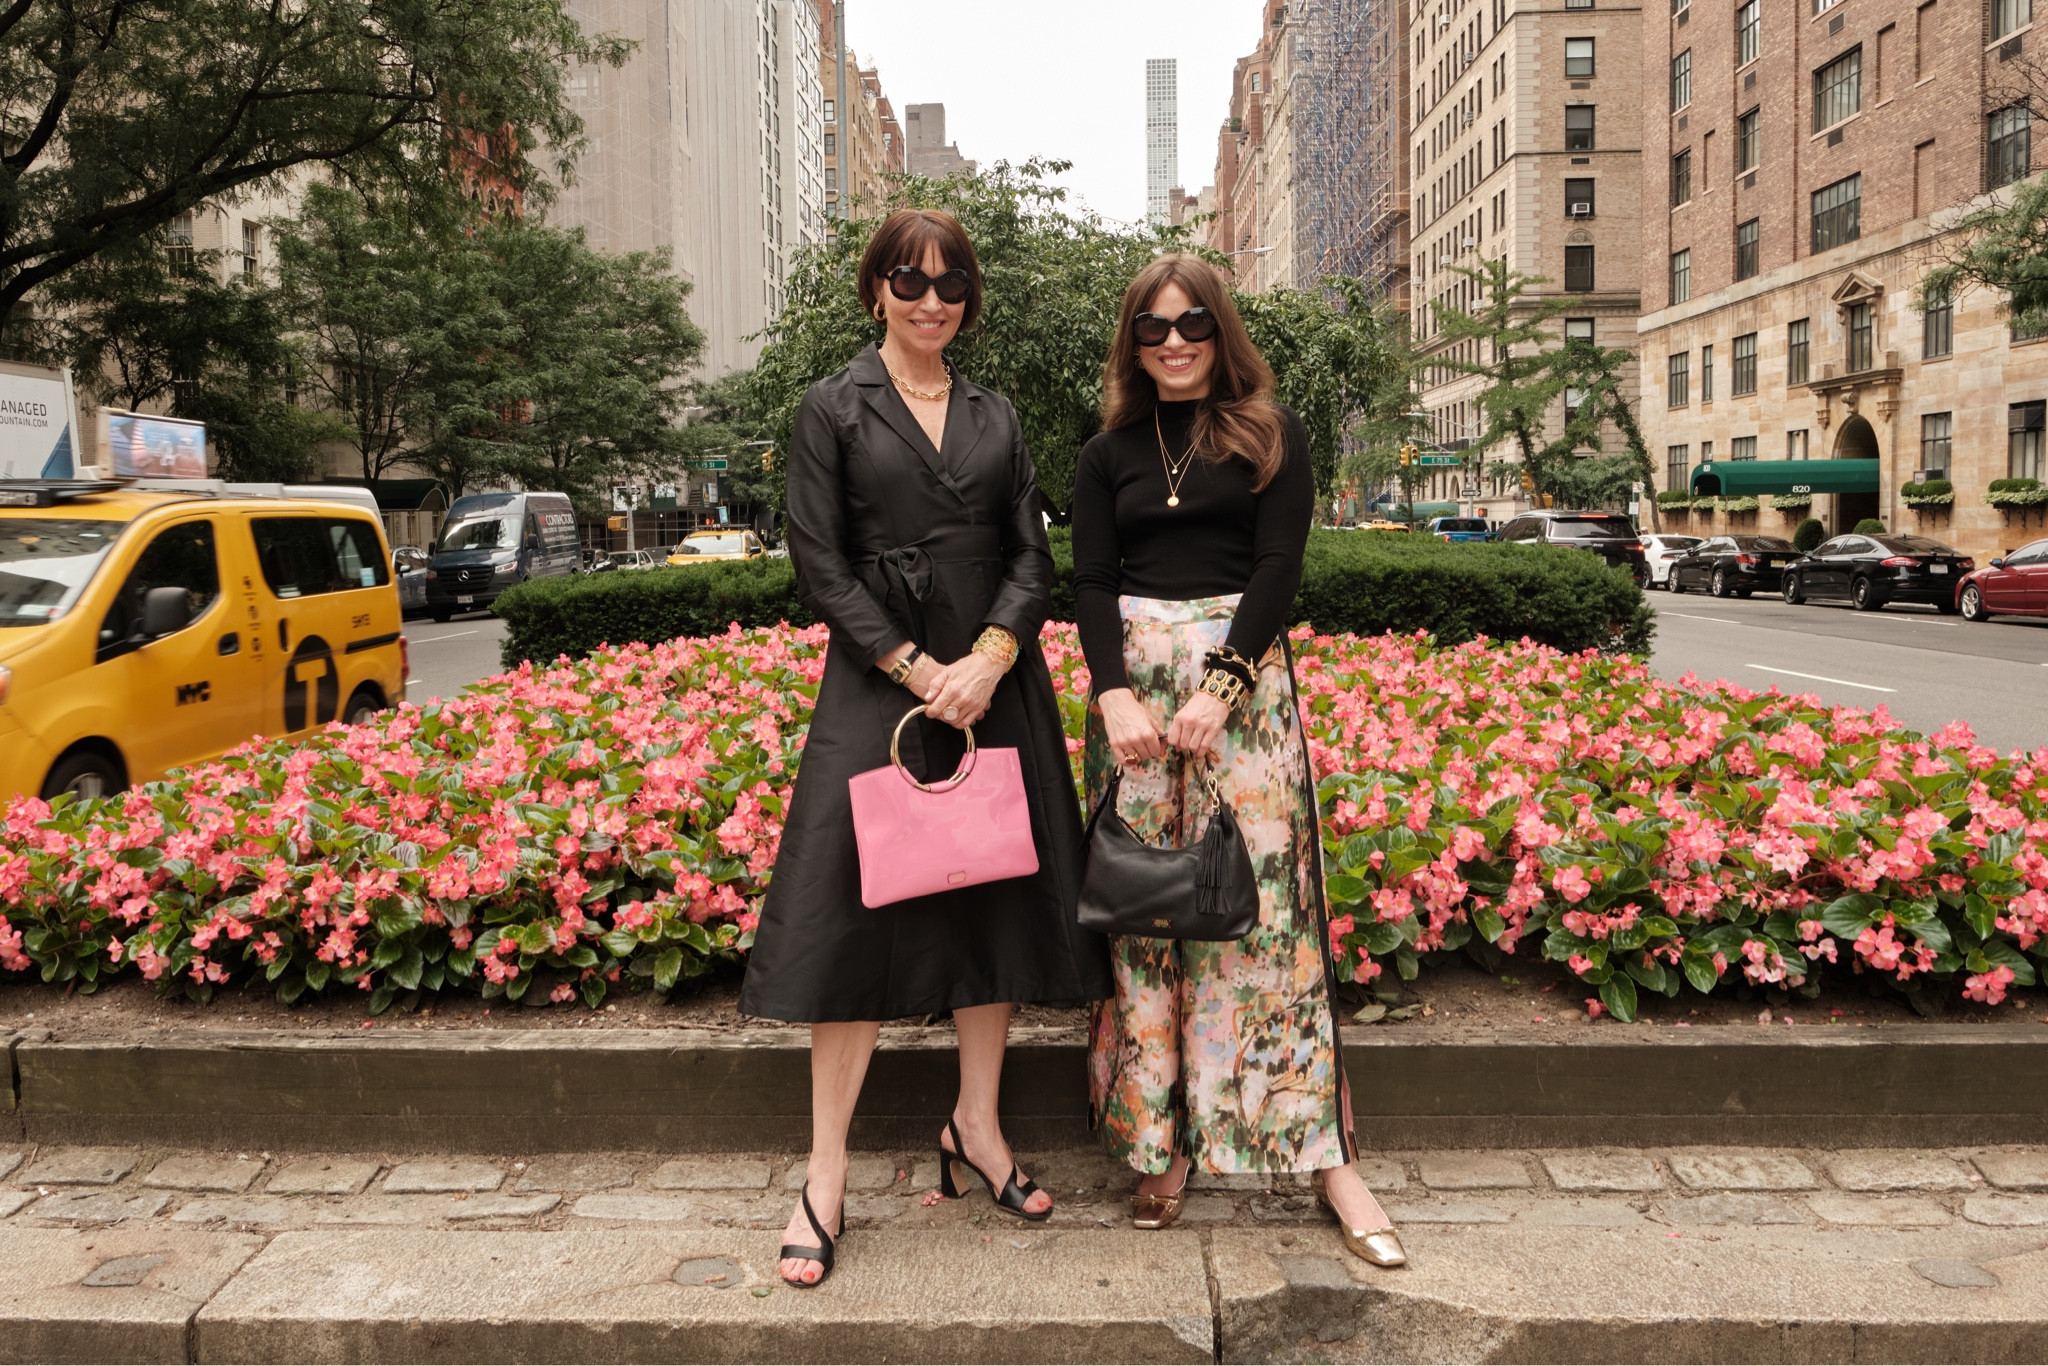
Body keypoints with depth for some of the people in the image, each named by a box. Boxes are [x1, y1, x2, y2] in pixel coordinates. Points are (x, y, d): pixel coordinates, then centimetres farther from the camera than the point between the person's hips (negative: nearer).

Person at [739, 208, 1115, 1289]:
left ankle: (976, 1130, 26)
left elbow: (1032, 557, 6)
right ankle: (825, 1177, 7)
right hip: (880, 686, -4)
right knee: (856, 914, -4)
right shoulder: (833, 410, 2)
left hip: (997, 688, 4)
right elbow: (820, 564, -4)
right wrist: (919, 671, -13)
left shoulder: (997, 419, 13)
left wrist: (986, 661, -11)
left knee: (995, 902, 9)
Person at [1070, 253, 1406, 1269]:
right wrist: (1114, 691, -12)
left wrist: (1218, 687, -15)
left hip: (1243, 672, -2)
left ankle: (1325, 1155, 0)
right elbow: (1092, 582, 4)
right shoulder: (1109, 453, 13)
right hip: (1130, 678, 3)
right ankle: (1160, 1141, 11)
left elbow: (1278, 569, -3)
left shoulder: (1271, 437, 7)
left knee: (1262, 900, -6)